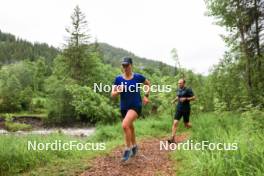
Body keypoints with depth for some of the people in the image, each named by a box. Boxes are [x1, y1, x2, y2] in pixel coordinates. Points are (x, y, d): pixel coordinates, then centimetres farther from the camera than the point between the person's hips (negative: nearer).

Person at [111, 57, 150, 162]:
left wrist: (146, 96, 3)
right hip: (124, 107, 4)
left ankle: (128, 149, -6)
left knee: (125, 125, -26)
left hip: (135, 106, -4)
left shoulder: (138, 77, -7)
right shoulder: (118, 79, -3)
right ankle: (134, 146, 45)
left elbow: (148, 84, 13)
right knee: (130, 127, 19)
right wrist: (118, 91, -21)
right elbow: (112, 94, -1)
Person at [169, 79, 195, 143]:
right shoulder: (178, 90, 9)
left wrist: (185, 99, -21)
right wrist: (174, 100, 8)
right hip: (179, 109, 4)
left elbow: (193, 97, -10)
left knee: (186, 124, 8)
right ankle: (173, 139, -11)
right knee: (175, 123, -10)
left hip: (186, 109, -4)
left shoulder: (188, 90, -8)